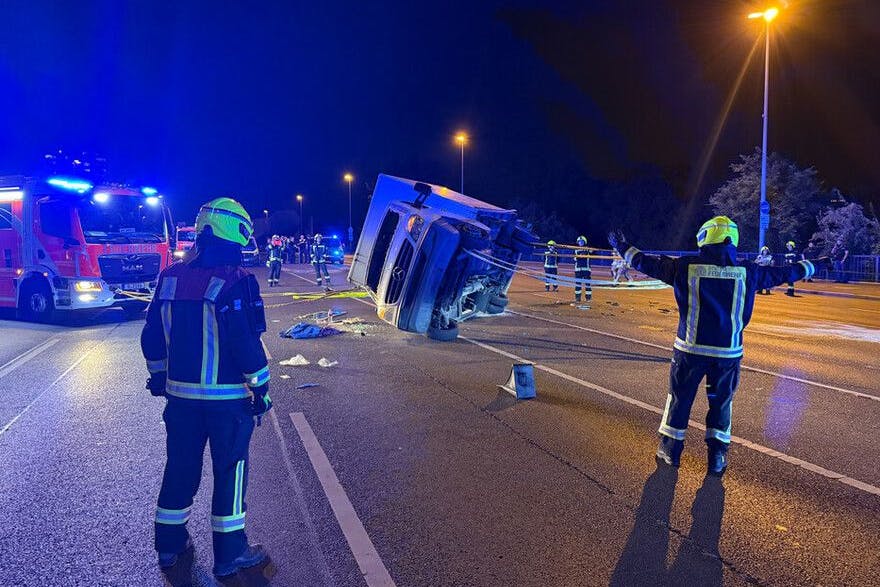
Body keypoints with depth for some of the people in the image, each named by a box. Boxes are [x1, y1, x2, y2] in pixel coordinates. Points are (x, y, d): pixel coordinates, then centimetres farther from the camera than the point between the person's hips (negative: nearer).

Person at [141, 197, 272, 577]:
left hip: (180, 393, 6)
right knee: (229, 470, 7)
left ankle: (169, 544, 34)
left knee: (180, 466, 19)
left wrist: (160, 377, 22)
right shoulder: (236, 282, -17)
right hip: (228, 397, -6)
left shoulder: (170, 278, 3)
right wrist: (261, 388, -9)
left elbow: (152, 338, 10)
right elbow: (247, 344, -20)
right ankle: (229, 553, 18)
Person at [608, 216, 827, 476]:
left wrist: (623, 247, 18)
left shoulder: (686, 267, -8)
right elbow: (784, 273, 12)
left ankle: (670, 450, 24)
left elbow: (646, 262, 2)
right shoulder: (746, 272, -3)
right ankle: (717, 457, 21)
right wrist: (812, 265, 30)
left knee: (679, 398, 14)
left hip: (690, 349, -1)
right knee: (721, 402, 17)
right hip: (728, 352, 1)